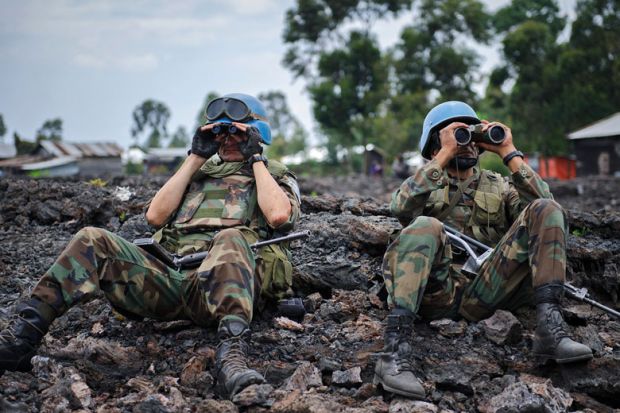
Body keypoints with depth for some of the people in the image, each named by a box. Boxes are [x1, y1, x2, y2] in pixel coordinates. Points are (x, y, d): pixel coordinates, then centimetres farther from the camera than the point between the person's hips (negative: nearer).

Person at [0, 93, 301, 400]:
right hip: (168, 278, 4)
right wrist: (196, 158, 18)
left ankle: (231, 354, -56)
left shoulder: (276, 175, 23)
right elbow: (155, 215, 16)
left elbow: (279, 215, -3)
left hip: (219, 282, -4)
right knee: (92, 240, -17)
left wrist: (256, 159, 9)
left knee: (231, 239, -39)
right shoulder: (199, 173, 34)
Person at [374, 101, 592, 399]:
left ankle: (549, 328, -28)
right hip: (436, 292, -2)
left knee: (546, 209, -11)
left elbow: (540, 204, 4)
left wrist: (509, 153, 4)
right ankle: (395, 356, -43)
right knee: (426, 226, -34)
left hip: (484, 293, 2)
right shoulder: (425, 184, 20)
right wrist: (446, 154, -6)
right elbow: (402, 207, -7)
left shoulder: (498, 186, 26)